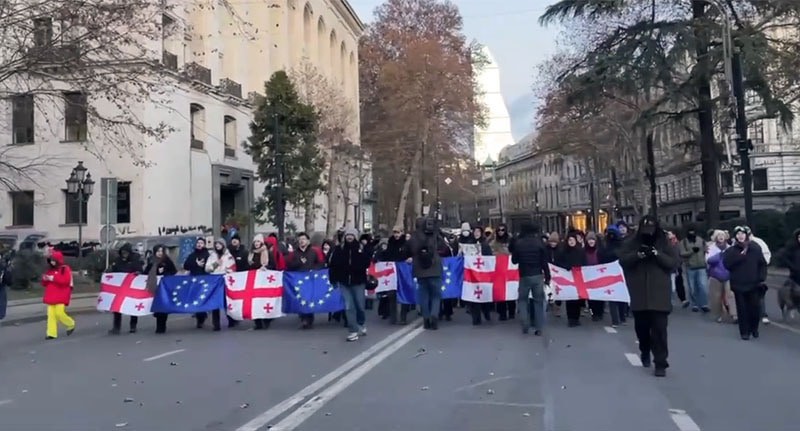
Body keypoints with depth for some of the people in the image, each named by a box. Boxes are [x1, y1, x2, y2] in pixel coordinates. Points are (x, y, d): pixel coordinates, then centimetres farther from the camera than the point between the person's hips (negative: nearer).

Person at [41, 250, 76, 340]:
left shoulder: (65, 269, -4)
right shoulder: (50, 270, 17)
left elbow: (65, 280, -21)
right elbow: (45, 284, 20)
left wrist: (53, 278, -22)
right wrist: (45, 279, -3)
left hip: (61, 297, -7)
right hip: (51, 297, 7)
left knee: (59, 313, -14)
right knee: (51, 314, -2)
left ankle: (71, 325, 12)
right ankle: (52, 333, -1)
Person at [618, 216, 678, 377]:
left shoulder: (664, 244, 3)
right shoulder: (631, 243, 6)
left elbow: (674, 263, -4)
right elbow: (622, 260, -5)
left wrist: (658, 255, -18)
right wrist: (638, 255, -22)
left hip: (659, 295, -2)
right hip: (639, 294, 2)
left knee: (659, 329, -7)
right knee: (641, 327, 15)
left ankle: (660, 363, -2)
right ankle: (645, 352, 40)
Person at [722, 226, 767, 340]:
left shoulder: (755, 248, 4)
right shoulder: (731, 251, 1)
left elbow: (762, 263, 5)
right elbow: (726, 263, -13)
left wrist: (762, 278, -3)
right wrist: (740, 255, -16)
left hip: (754, 284, 1)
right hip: (739, 284, -1)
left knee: (755, 307, 4)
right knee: (742, 309, 2)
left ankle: (754, 328, 26)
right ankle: (745, 331, 12)